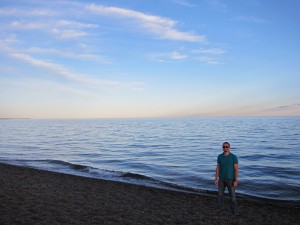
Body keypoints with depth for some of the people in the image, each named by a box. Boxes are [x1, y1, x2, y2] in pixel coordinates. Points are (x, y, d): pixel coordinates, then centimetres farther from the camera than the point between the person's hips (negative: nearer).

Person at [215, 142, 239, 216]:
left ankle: (234, 210, 18)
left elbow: (236, 169, -13)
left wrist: (236, 180, -16)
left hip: (230, 179, -3)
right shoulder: (220, 156, -3)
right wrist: (216, 179, -1)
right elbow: (218, 168, 2)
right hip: (222, 178, 3)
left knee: (232, 195, 2)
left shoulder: (234, 157, -14)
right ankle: (220, 207, 29)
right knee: (220, 193, 10)